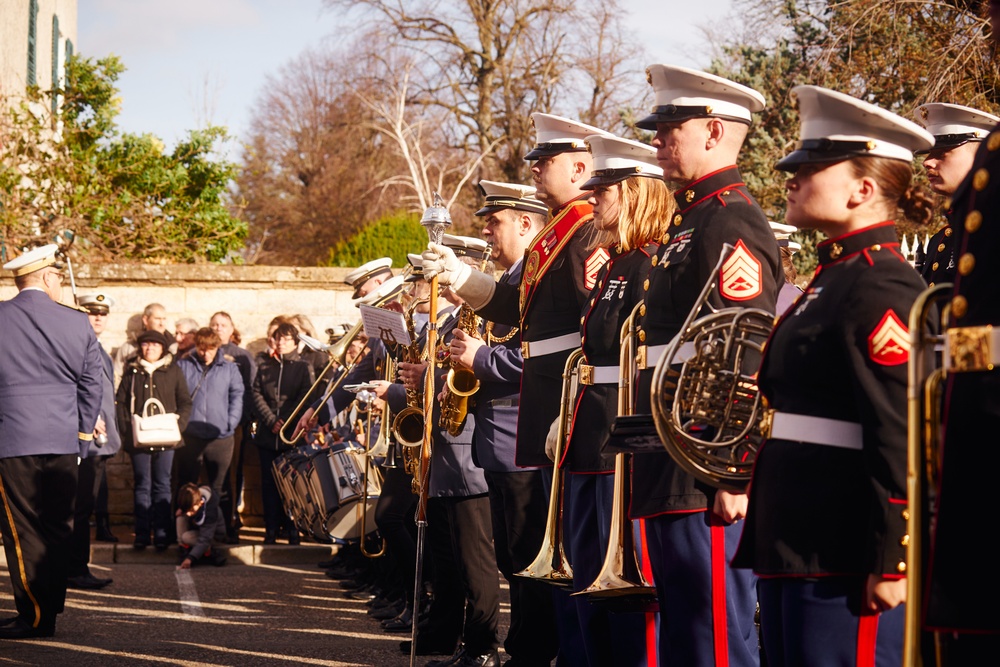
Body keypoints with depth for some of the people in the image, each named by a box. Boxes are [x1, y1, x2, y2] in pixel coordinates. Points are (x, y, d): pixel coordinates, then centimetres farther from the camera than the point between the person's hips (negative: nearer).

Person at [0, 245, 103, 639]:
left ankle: (34, 616, 0)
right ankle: (49, 608, 18)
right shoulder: (78, 324, 2)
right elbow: (90, 388, 7)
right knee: (58, 529, 11)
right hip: (63, 443, 3)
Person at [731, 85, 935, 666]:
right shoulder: (833, 278, 17)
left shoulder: (881, 288, -14)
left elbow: (902, 437, -20)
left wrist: (891, 563, -22)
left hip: (844, 560, -10)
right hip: (797, 549, 10)